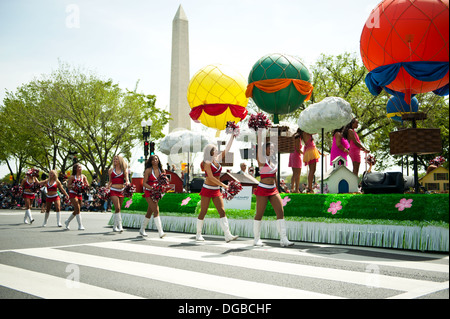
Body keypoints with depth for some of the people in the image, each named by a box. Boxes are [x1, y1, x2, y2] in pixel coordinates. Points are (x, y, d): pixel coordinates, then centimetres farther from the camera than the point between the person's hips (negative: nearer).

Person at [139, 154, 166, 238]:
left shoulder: (162, 170, 5)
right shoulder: (148, 170, -7)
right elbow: (144, 183, -8)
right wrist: (151, 188, -24)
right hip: (149, 193, -5)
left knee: (149, 212, 13)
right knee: (156, 210, -17)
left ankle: (142, 230, 29)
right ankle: (160, 232, -20)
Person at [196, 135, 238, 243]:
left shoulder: (217, 159, 9)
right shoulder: (207, 162, -10)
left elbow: (227, 149, 12)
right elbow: (211, 177, -18)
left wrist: (232, 136, 9)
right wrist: (223, 185, -19)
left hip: (216, 190, 6)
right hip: (207, 189, -6)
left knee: (222, 211, -4)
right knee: (203, 212, 2)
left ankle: (228, 235, -11)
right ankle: (198, 234, 16)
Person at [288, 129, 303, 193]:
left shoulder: (294, 136, 15)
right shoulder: (298, 137, -12)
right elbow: (297, 149, -16)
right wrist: (303, 153, -3)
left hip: (292, 154, 9)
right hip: (296, 155, -9)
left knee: (294, 174, 12)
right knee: (298, 174, -8)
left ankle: (292, 188, 10)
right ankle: (296, 190, -11)